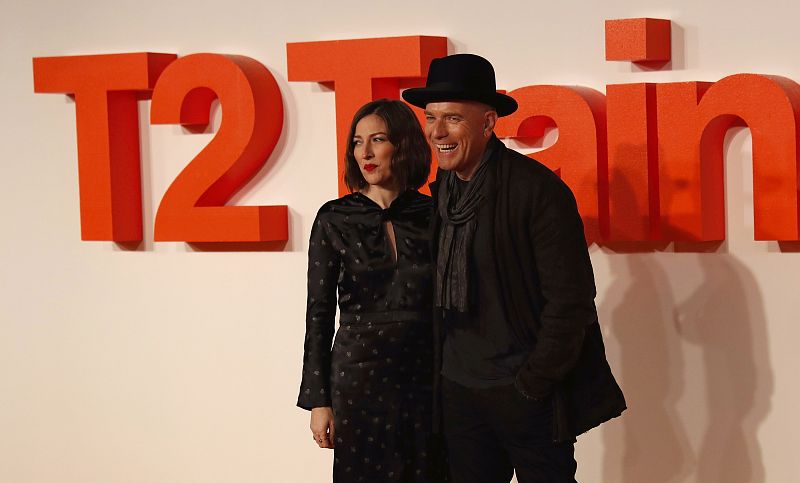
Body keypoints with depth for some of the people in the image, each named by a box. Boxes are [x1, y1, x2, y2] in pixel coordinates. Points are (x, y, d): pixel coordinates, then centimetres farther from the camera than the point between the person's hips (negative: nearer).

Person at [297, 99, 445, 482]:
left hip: (426, 377, 1)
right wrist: (318, 399, -3)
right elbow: (319, 313, 0)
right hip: (359, 377, -1)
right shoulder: (334, 219, -1)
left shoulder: (433, 216, 1)